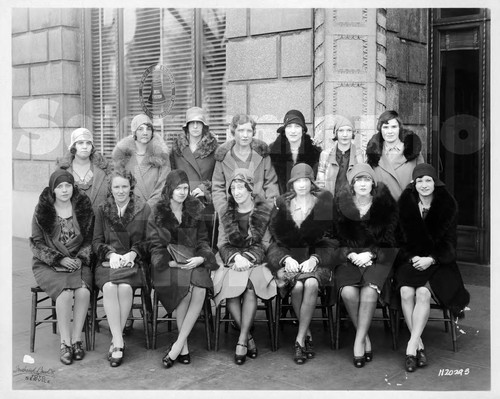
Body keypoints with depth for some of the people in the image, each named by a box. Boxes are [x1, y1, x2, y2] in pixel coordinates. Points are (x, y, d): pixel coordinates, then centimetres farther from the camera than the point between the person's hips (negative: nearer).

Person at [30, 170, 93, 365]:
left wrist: (81, 258, -8)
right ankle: (65, 342, -17)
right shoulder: (43, 210, 1)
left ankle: (76, 339, -13)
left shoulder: (83, 207, 6)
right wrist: (60, 259, -11)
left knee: (83, 291, -28)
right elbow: (36, 243, 1)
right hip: (48, 265, -1)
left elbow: (89, 239, 9)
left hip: (78, 262, 2)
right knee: (65, 291, -30)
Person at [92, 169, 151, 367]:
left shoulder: (144, 209, 7)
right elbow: (96, 242, 10)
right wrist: (111, 253, -8)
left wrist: (132, 254, -11)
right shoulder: (103, 210, 12)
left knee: (125, 288, -31)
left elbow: (149, 241, 5)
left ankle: (115, 342, -16)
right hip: (108, 261, 1)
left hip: (134, 261, -1)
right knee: (109, 287, -30)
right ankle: (119, 342, -26)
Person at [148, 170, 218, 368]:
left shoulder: (195, 212, 16)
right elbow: (155, 247, 3)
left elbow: (203, 241, 14)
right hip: (167, 265, -2)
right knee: (186, 288, -33)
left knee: (200, 290, -31)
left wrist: (200, 258, -8)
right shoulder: (157, 214, 8)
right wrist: (171, 262, -15)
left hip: (193, 262, 2)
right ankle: (184, 347, -21)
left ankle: (178, 345, -22)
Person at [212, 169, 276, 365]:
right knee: (230, 285, -31)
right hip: (232, 261, 2)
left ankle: (241, 340, -27)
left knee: (250, 286, -35)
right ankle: (248, 338, -18)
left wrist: (248, 257, -15)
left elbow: (267, 243, 0)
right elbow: (222, 244, 10)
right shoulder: (225, 213, 12)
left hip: (256, 261, -2)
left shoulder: (266, 210, 3)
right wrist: (236, 256, -11)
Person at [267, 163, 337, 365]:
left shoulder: (325, 202, 3)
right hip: (287, 256, 1)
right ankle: (308, 335, -8)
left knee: (311, 283, -31)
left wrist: (314, 259, -15)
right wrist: (286, 258, -13)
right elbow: (276, 239, 5)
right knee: (297, 286, -29)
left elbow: (331, 240, 0)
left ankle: (300, 339, -19)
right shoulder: (281, 204, 7)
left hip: (316, 256, -1)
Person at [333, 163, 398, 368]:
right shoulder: (342, 205, 2)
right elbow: (337, 238, 6)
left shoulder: (384, 204, 1)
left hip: (377, 257, -1)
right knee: (348, 291, -27)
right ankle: (366, 337, -8)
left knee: (370, 290, -30)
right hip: (349, 257, 1)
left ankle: (359, 340, -16)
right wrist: (351, 254, -11)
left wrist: (370, 254, -12)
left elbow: (389, 239, 2)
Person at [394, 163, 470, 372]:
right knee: (406, 292, -27)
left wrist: (431, 259, -15)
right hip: (411, 259, 1)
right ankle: (419, 345, -18)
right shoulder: (405, 204, 4)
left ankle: (411, 345, -24)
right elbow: (400, 238, 6)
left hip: (437, 261, -1)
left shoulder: (446, 205, 1)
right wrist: (412, 258, -12)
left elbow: (449, 243, 1)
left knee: (423, 292, -29)